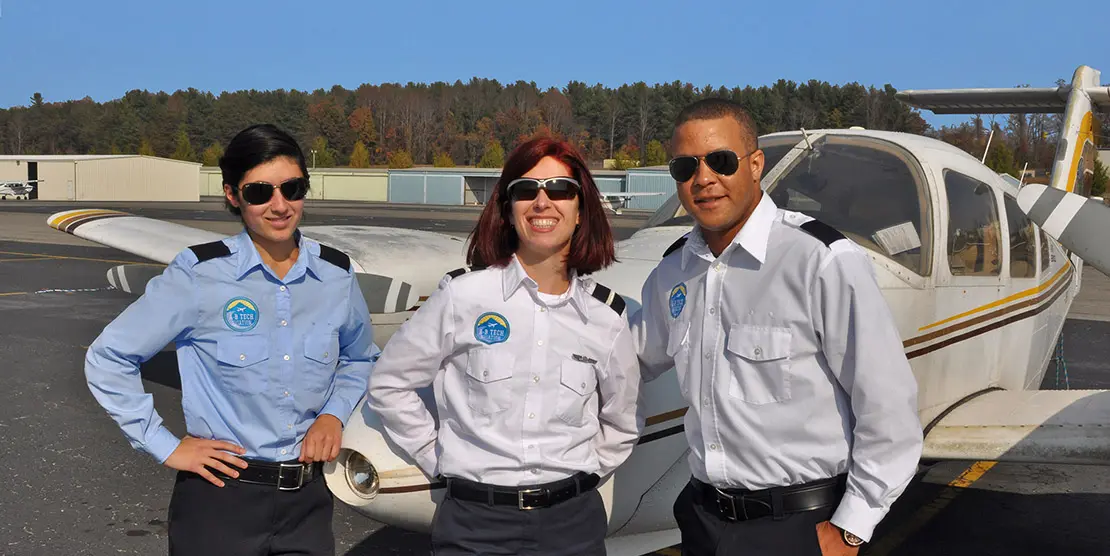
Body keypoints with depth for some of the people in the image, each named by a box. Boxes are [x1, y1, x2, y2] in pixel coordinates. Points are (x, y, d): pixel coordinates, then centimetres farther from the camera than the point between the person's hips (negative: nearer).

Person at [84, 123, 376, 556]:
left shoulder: (336, 275, -1)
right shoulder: (200, 275, -11)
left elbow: (358, 357, 18)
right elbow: (107, 359, -5)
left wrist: (335, 412, 1)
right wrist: (164, 446, -7)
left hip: (308, 500, 3)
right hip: (220, 501, -3)